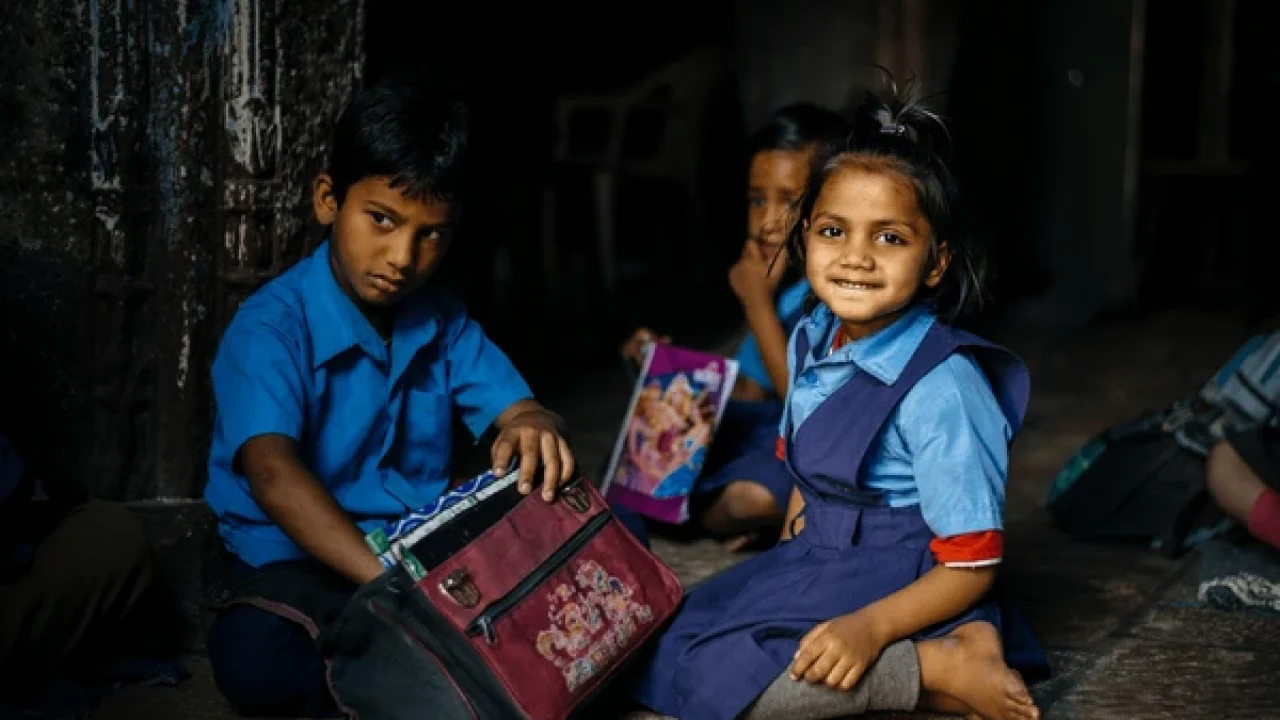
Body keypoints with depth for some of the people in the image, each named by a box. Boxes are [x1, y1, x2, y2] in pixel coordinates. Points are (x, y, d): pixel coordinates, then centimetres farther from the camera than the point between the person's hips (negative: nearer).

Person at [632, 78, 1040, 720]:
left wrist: (868, 628, -29)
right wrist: (783, 568, 12)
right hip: (818, 561, 9)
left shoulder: (941, 388, -23)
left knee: (706, 669, -19)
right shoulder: (810, 340, 0)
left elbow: (971, 568, -19)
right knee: (672, 632, -1)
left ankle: (948, 667, -17)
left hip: (899, 588, -9)